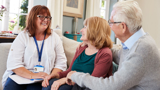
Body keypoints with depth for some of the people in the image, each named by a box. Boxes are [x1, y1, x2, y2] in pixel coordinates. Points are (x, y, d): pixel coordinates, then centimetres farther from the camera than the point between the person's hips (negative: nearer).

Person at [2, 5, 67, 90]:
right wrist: (32, 75, -20)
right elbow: (13, 64, -6)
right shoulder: (23, 36, 4)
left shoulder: (55, 37, 9)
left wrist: (51, 76, -14)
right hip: (21, 76, 1)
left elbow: (61, 62, 6)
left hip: (42, 80, 0)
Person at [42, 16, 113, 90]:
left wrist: (66, 79, -24)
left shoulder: (105, 54, -11)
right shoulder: (80, 49, 11)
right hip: (73, 84, 6)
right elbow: (70, 71, 13)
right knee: (50, 83, -20)